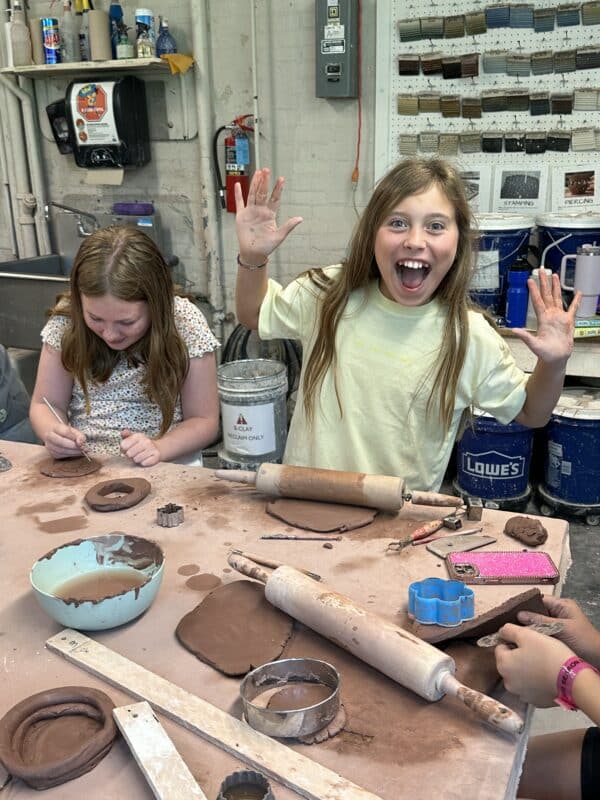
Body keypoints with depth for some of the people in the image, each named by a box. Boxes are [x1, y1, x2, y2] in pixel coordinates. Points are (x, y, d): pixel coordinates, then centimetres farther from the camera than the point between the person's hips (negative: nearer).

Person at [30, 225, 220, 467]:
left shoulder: (185, 323, -12)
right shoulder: (67, 319, -7)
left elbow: (204, 421, -6)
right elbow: (45, 404, 3)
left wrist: (159, 448, -23)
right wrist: (53, 431, -18)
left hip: (163, 469, -2)